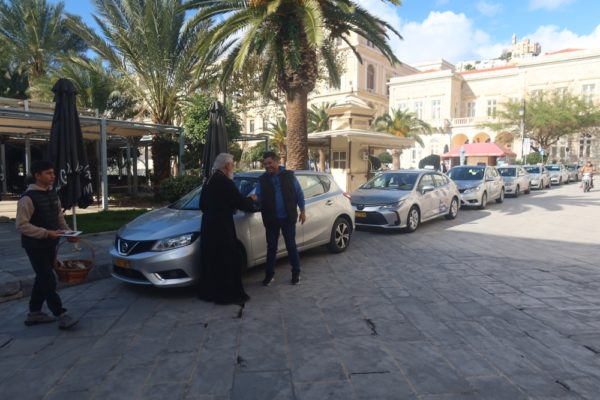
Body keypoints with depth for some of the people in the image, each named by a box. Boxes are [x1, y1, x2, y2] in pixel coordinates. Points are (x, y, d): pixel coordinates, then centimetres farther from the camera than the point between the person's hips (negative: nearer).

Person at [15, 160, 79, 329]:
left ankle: (34, 313, 29)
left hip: (50, 245, 8)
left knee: (43, 279, 16)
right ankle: (61, 315, -2)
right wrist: (46, 233, -25)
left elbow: (59, 216, 15)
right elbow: (21, 225, -19)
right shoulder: (28, 198, -16)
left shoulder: (53, 193, 8)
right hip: (35, 246, -8)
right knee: (49, 281, -7)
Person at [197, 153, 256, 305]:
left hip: (208, 227, 9)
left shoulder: (209, 181, 11)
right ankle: (228, 294, 6)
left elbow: (202, 204, 19)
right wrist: (251, 199, 4)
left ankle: (208, 292, 26)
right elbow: (241, 203, -14)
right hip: (222, 228, -9)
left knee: (211, 261, 16)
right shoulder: (225, 182, -16)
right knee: (229, 262, 0)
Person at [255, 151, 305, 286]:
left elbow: (299, 194, 3)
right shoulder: (262, 180, 2)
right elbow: (258, 198, -1)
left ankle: (296, 273, 21)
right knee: (271, 247, 9)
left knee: (291, 246, 7)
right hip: (271, 219, 2)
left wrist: (302, 211, 1)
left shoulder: (289, 175, -2)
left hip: (288, 217, -1)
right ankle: (269, 275, 21)